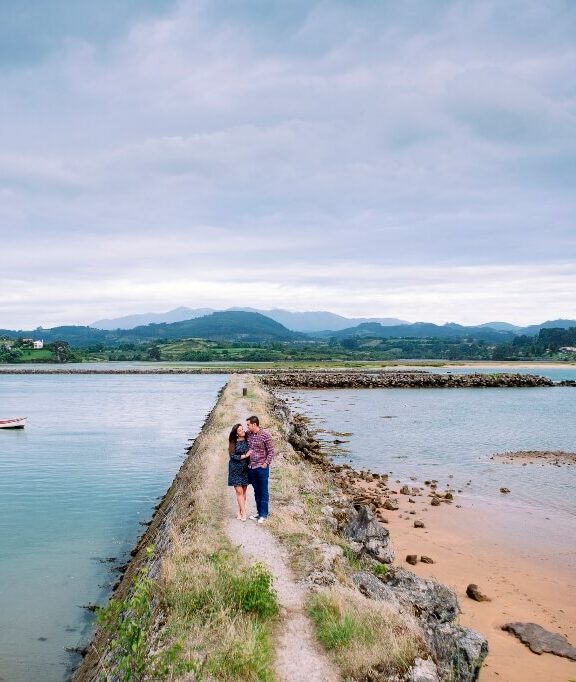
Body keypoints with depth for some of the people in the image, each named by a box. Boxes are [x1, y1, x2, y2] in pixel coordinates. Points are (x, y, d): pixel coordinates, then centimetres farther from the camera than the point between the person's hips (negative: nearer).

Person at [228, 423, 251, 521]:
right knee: (239, 491, -5)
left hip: (245, 469, 3)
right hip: (236, 469, -3)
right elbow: (233, 456, -11)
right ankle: (243, 513, 1)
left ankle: (240, 513, 15)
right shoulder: (233, 443, -6)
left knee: (243, 491, 6)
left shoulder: (248, 440, 2)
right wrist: (245, 456, -15)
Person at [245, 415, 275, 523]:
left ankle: (264, 514, 12)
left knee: (263, 492, 4)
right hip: (252, 468, 5)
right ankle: (259, 512, 26)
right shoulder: (248, 434, 3)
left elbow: (271, 452, -7)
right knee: (256, 491, 15)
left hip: (262, 468, -5)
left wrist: (266, 464, -13)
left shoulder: (265, 435, -12)